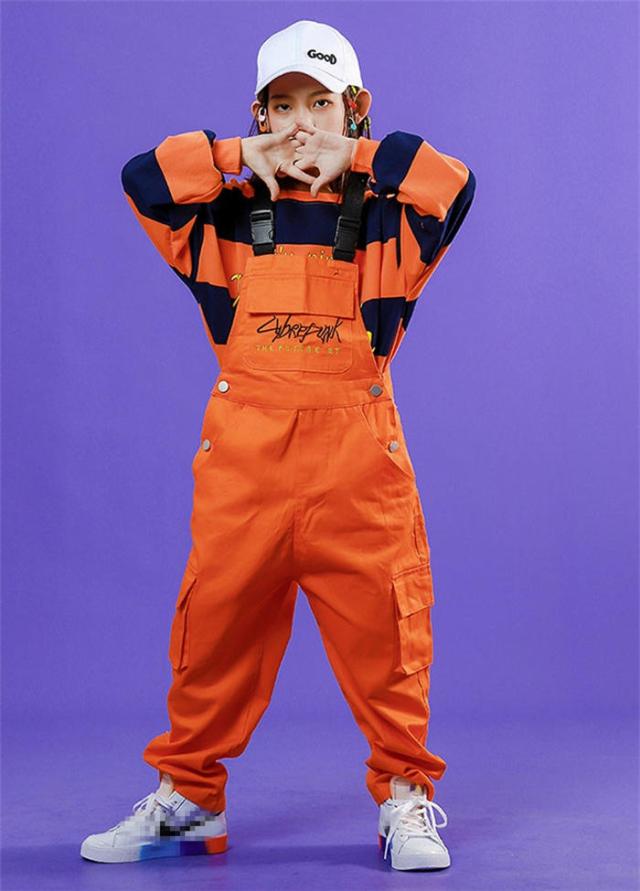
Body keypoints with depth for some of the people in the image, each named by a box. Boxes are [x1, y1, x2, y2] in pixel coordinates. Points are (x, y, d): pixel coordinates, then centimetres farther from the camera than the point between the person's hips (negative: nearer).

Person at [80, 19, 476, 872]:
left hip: (356, 450, -1)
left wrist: (356, 157, 0)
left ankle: (406, 797, 15)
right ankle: (186, 796, 19)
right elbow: (141, 178, 1)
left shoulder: (385, 219, 9)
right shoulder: (226, 218, 12)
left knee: (382, 624, -1)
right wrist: (242, 156, 2)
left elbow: (454, 183, -7)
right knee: (217, 619, 4)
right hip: (244, 450, 1)